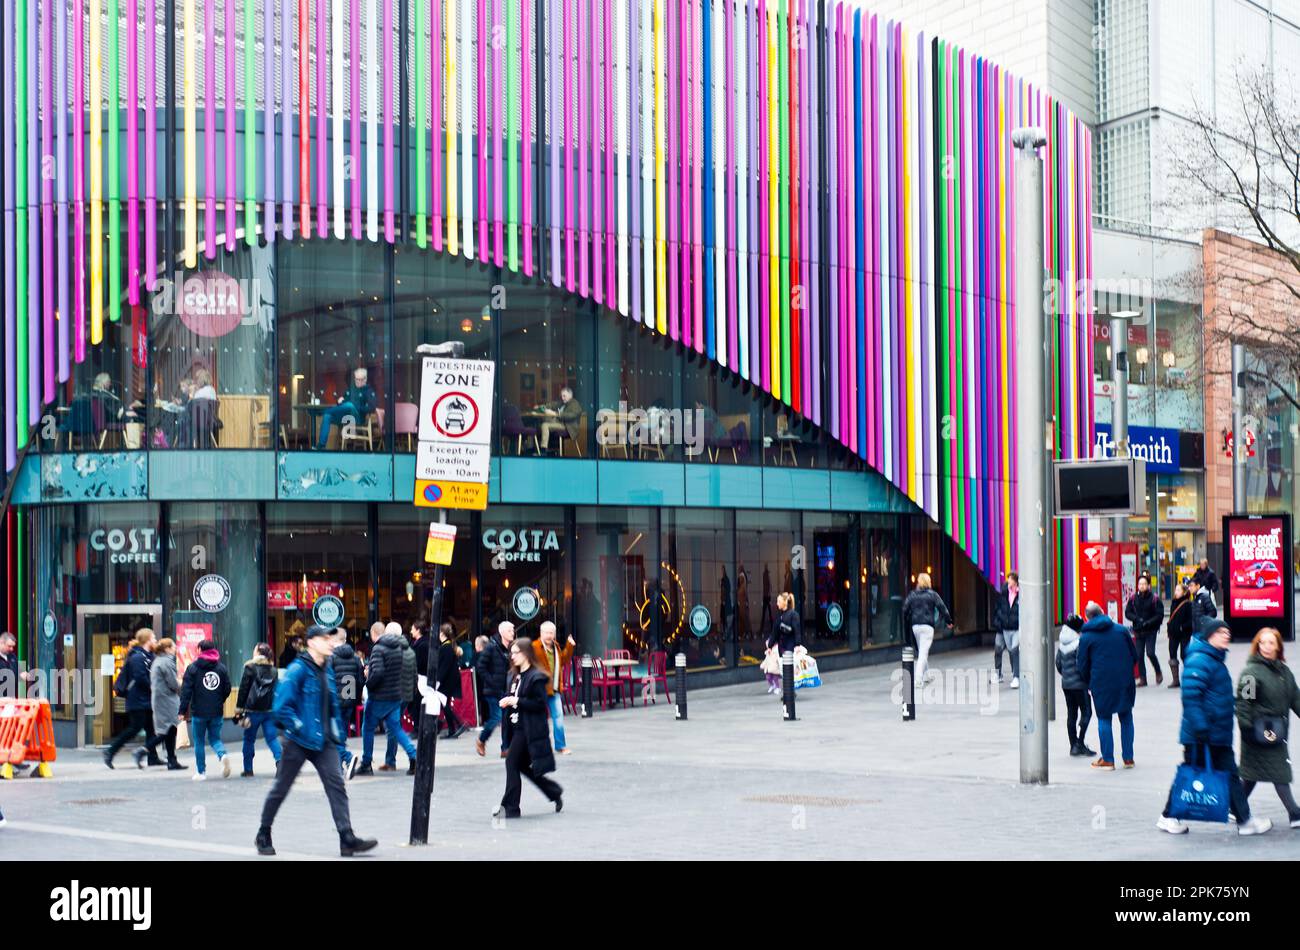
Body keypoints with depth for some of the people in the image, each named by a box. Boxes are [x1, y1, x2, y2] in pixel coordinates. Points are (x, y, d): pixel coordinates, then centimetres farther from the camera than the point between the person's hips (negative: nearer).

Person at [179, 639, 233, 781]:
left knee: (199, 742, 8)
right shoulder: (221, 667, 5)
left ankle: (201, 772, 10)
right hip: (216, 711, 3)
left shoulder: (192, 668, -4)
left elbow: (186, 691, -8)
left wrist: (183, 710, -5)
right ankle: (223, 755, -17)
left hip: (199, 712, -3)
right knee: (215, 738, 14)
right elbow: (227, 689, 7)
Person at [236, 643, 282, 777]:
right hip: (270, 710, 3)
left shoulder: (250, 668, -5)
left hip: (253, 710, -3)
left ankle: (248, 770, 13)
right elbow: (277, 690, 10)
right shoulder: (273, 670, 8)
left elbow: (243, 689, -6)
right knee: (272, 737, 4)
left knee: (249, 740, 8)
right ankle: (280, 760, -19)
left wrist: (239, 709, -2)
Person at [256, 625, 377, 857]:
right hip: (299, 742, -6)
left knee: (336, 784, -8)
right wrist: (300, 729, -17)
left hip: (324, 742, 6)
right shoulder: (298, 669, -13)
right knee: (281, 788, 8)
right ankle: (263, 836, 25)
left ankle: (347, 839, -13)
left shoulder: (327, 670, 11)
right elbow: (281, 706, -18)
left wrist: (337, 731, 13)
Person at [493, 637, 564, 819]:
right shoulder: (515, 677, 13)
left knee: (512, 762, -10)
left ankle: (510, 807, -3)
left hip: (529, 729, -9)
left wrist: (516, 701, -20)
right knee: (523, 765, 13)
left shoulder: (536, 677, -13)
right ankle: (555, 793, 26)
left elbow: (541, 704, -18)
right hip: (517, 727, 9)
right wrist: (506, 702, 2)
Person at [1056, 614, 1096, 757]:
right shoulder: (1079, 643, -16)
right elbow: (1081, 664, -20)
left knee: (1071, 714, 11)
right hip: (1079, 684, -7)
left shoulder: (1062, 644, 7)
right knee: (1086, 712, 1)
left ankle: (1073, 745, 14)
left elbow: (1058, 664, 13)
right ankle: (1080, 744, -5)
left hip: (1066, 684, 7)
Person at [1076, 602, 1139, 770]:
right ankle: (1128, 758, 14)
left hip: (1101, 683, -2)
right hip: (1124, 681, 2)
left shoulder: (1085, 637, -3)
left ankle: (1108, 760, 6)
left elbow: (1083, 665, 1)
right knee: (1126, 717, 12)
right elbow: (1134, 656, 8)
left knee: (1104, 719, 7)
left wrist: (1089, 683, 17)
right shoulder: (1121, 630, 4)